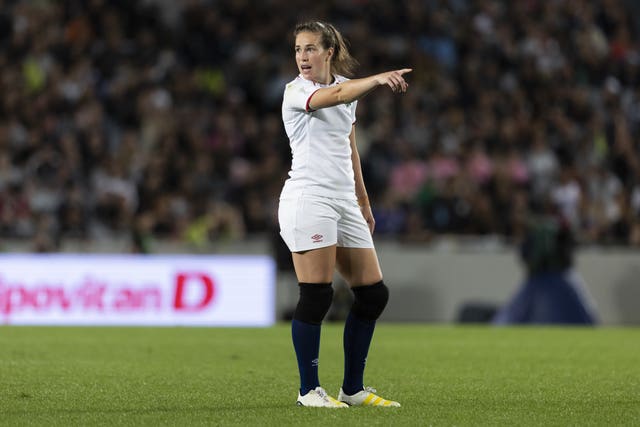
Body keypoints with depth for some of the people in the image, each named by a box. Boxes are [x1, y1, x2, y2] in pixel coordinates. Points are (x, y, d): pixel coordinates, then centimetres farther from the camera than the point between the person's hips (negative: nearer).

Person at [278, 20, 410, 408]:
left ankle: (353, 389, 13)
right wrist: (377, 79, -44)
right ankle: (309, 390, 1)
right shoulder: (297, 91, -7)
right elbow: (335, 95, -29)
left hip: (345, 201, 7)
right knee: (316, 296, -10)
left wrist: (363, 201, 24)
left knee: (373, 294, 5)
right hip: (309, 198, -7)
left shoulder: (347, 85, 14)